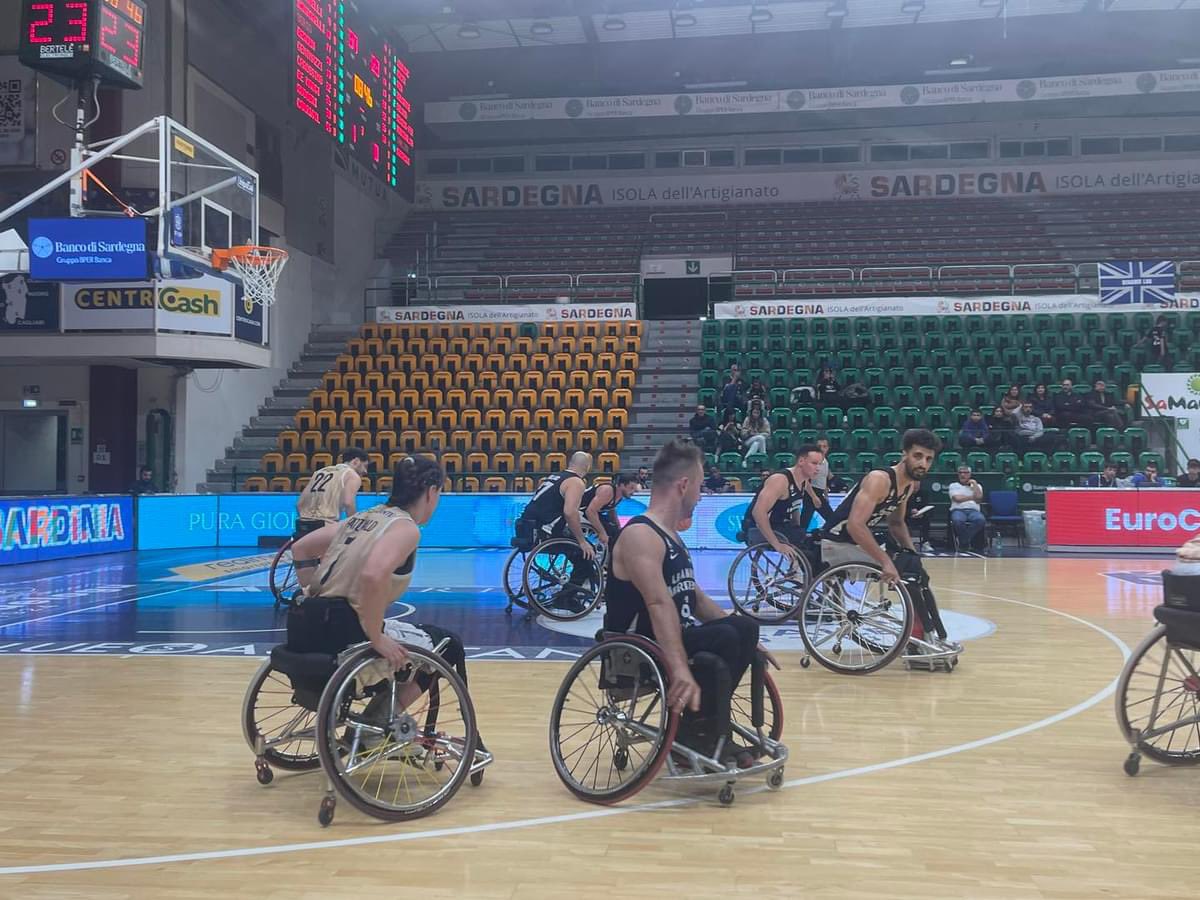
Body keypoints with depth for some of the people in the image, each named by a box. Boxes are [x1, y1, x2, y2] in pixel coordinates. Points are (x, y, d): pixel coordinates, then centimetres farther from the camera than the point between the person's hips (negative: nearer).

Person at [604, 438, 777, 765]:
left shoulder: (671, 536, 15)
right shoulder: (640, 535, -18)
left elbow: (695, 598, 22)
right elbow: (659, 604, -32)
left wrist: (746, 642, 18)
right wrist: (680, 669, -43)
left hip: (672, 638, 10)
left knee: (744, 628, -2)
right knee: (723, 638, -26)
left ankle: (706, 722, 4)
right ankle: (694, 732, -10)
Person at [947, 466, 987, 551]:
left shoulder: (976, 486, 24)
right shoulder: (953, 486, 19)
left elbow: (979, 497, 3)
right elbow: (957, 498, -1)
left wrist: (974, 484, 7)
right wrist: (972, 497, 7)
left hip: (973, 510, 2)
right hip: (958, 510, -2)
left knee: (981, 520, -37)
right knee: (958, 521, -41)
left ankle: (963, 541, -31)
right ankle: (965, 544, -24)